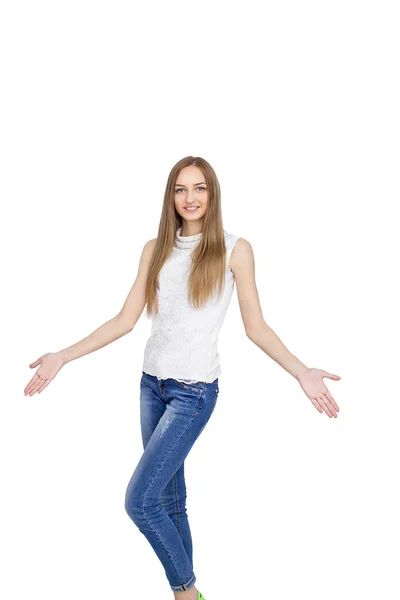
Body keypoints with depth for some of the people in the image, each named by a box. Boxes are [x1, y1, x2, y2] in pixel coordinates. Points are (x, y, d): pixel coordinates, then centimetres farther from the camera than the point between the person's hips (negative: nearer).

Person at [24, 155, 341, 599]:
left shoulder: (234, 249, -4)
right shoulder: (155, 250, 7)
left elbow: (256, 327, -2)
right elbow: (125, 320, 7)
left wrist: (302, 372, -15)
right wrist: (62, 357, 2)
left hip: (194, 391, -5)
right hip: (152, 383, 5)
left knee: (138, 501, -10)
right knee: (170, 499, 13)